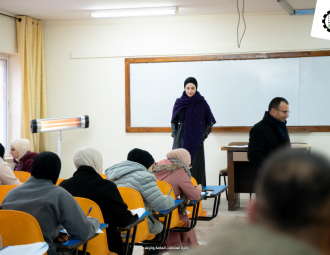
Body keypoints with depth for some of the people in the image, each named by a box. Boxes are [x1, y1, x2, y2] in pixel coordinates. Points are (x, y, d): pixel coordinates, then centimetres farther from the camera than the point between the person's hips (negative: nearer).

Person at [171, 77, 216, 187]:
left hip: (195, 140, -2)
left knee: (195, 166, -2)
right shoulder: (179, 102, 6)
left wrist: (203, 136, -6)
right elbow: (174, 121, 14)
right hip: (181, 139, 2)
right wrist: (175, 134, 1)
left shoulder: (202, 103, -1)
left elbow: (209, 122, 3)